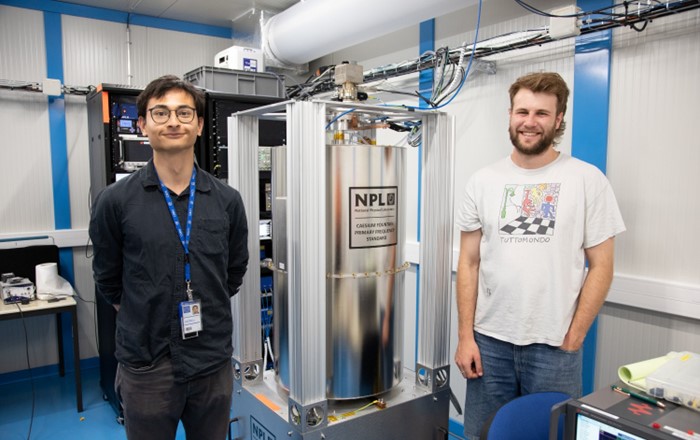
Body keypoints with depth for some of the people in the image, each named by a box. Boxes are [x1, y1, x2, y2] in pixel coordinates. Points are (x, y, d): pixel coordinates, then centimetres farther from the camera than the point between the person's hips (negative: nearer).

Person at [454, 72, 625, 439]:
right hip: (489, 341, 2)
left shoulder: (588, 180, -3)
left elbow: (600, 267, -2)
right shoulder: (483, 181, 3)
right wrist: (465, 336, 0)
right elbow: (469, 263, 4)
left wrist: (572, 341, -5)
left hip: (554, 346, -2)